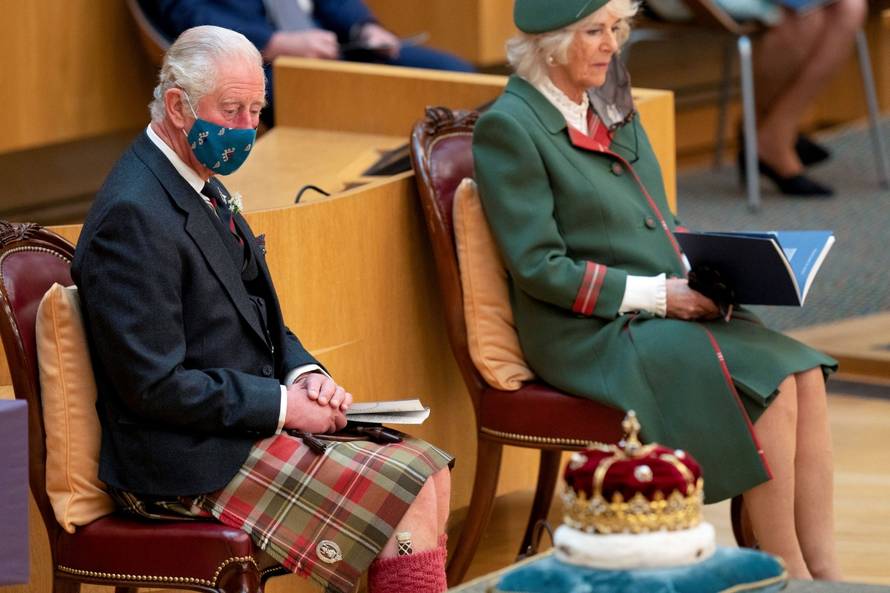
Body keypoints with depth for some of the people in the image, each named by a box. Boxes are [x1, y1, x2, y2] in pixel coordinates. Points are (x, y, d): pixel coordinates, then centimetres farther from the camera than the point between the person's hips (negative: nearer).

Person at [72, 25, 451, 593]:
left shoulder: (204, 187, 12)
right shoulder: (134, 216, -20)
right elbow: (156, 386, -23)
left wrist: (303, 373, 2)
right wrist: (282, 405, -17)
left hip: (252, 419, 10)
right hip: (190, 465, -10)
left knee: (429, 474, -1)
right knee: (407, 503, -16)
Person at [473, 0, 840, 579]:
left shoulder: (615, 109, 15)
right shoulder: (508, 127, -9)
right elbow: (539, 266, -14)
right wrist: (656, 294, -16)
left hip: (669, 309, 7)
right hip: (590, 335, -7)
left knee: (805, 373, -16)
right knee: (769, 385, -24)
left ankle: (825, 569, -15)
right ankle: (788, 575, -15)